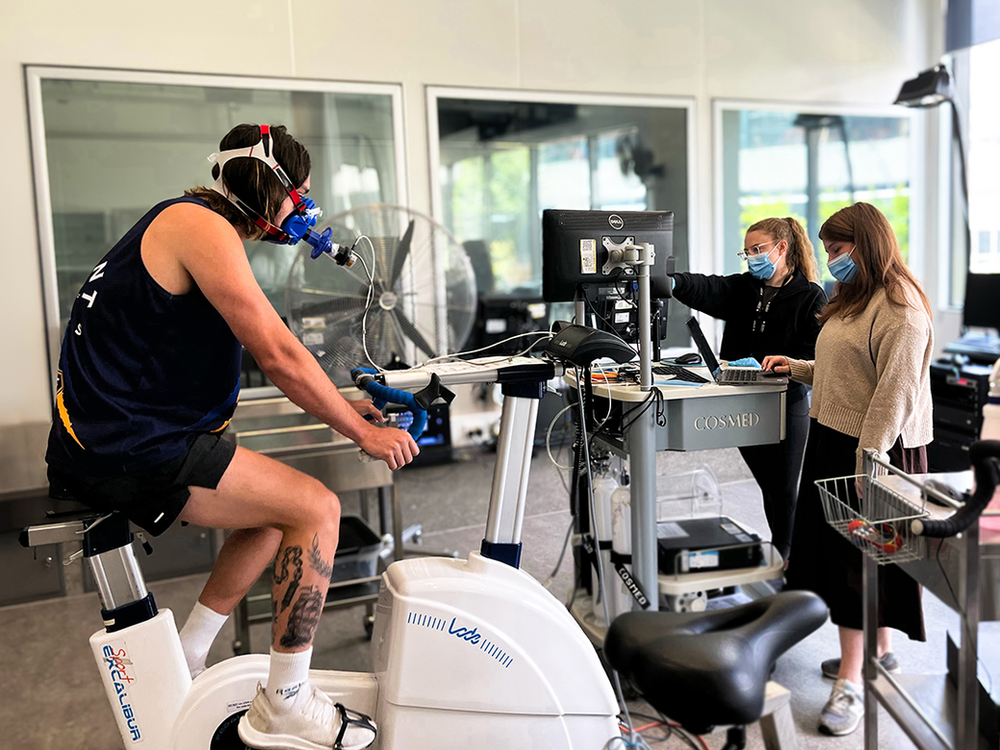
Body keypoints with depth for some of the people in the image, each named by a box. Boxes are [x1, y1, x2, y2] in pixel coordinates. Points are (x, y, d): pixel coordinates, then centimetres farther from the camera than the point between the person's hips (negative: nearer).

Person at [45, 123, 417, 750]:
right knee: (317, 508, -12)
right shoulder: (201, 225, -14)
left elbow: (270, 355, 22)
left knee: (279, 510, 18)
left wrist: (344, 406, 18)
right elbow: (280, 355, -19)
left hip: (112, 435, 11)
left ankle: (185, 665, 25)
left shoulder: (197, 225, 19)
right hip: (126, 449, -11)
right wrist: (363, 433, -9)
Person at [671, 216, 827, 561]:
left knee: (783, 487, 6)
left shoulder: (811, 297, -7)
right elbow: (708, 290, -14)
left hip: (786, 406, -5)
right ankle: (782, 549, 35)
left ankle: (782, 554, 24)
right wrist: (672, 282, -34)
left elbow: (814, 358, -15)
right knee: (767, 482, 18)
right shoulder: (743, 288, 7)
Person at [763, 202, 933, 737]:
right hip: (836, 440, 10)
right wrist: (796, 368, 14)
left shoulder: (900, 308, -15)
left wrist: (868, 463, -24)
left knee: (859, 557, -5)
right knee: (841, 549, 15)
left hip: (875, 450, -10)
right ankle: (879, 650, 32)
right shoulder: (853, 300, 17)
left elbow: (895, 392, -21)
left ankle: (850, 681, 2)